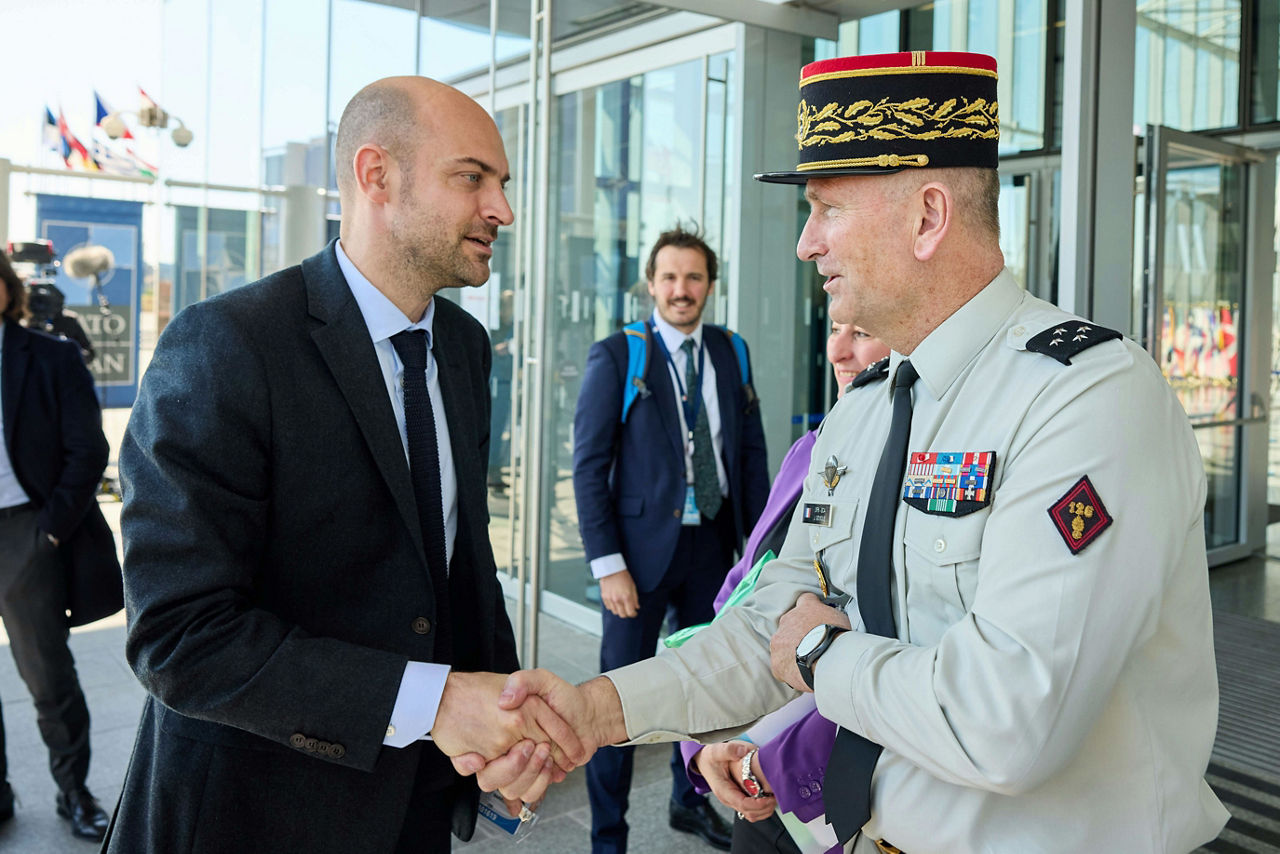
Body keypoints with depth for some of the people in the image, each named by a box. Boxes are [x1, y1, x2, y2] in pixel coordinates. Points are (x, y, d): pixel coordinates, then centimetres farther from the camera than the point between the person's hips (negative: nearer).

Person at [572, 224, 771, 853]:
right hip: (644, 544, -4)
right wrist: (608, 565, -15)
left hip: (714, 542, 5)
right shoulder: (615, 356, -7)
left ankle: (690, 800, 40)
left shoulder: (730, 352, 6)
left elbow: (751, 450, 9)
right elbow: (589, 465, -9)